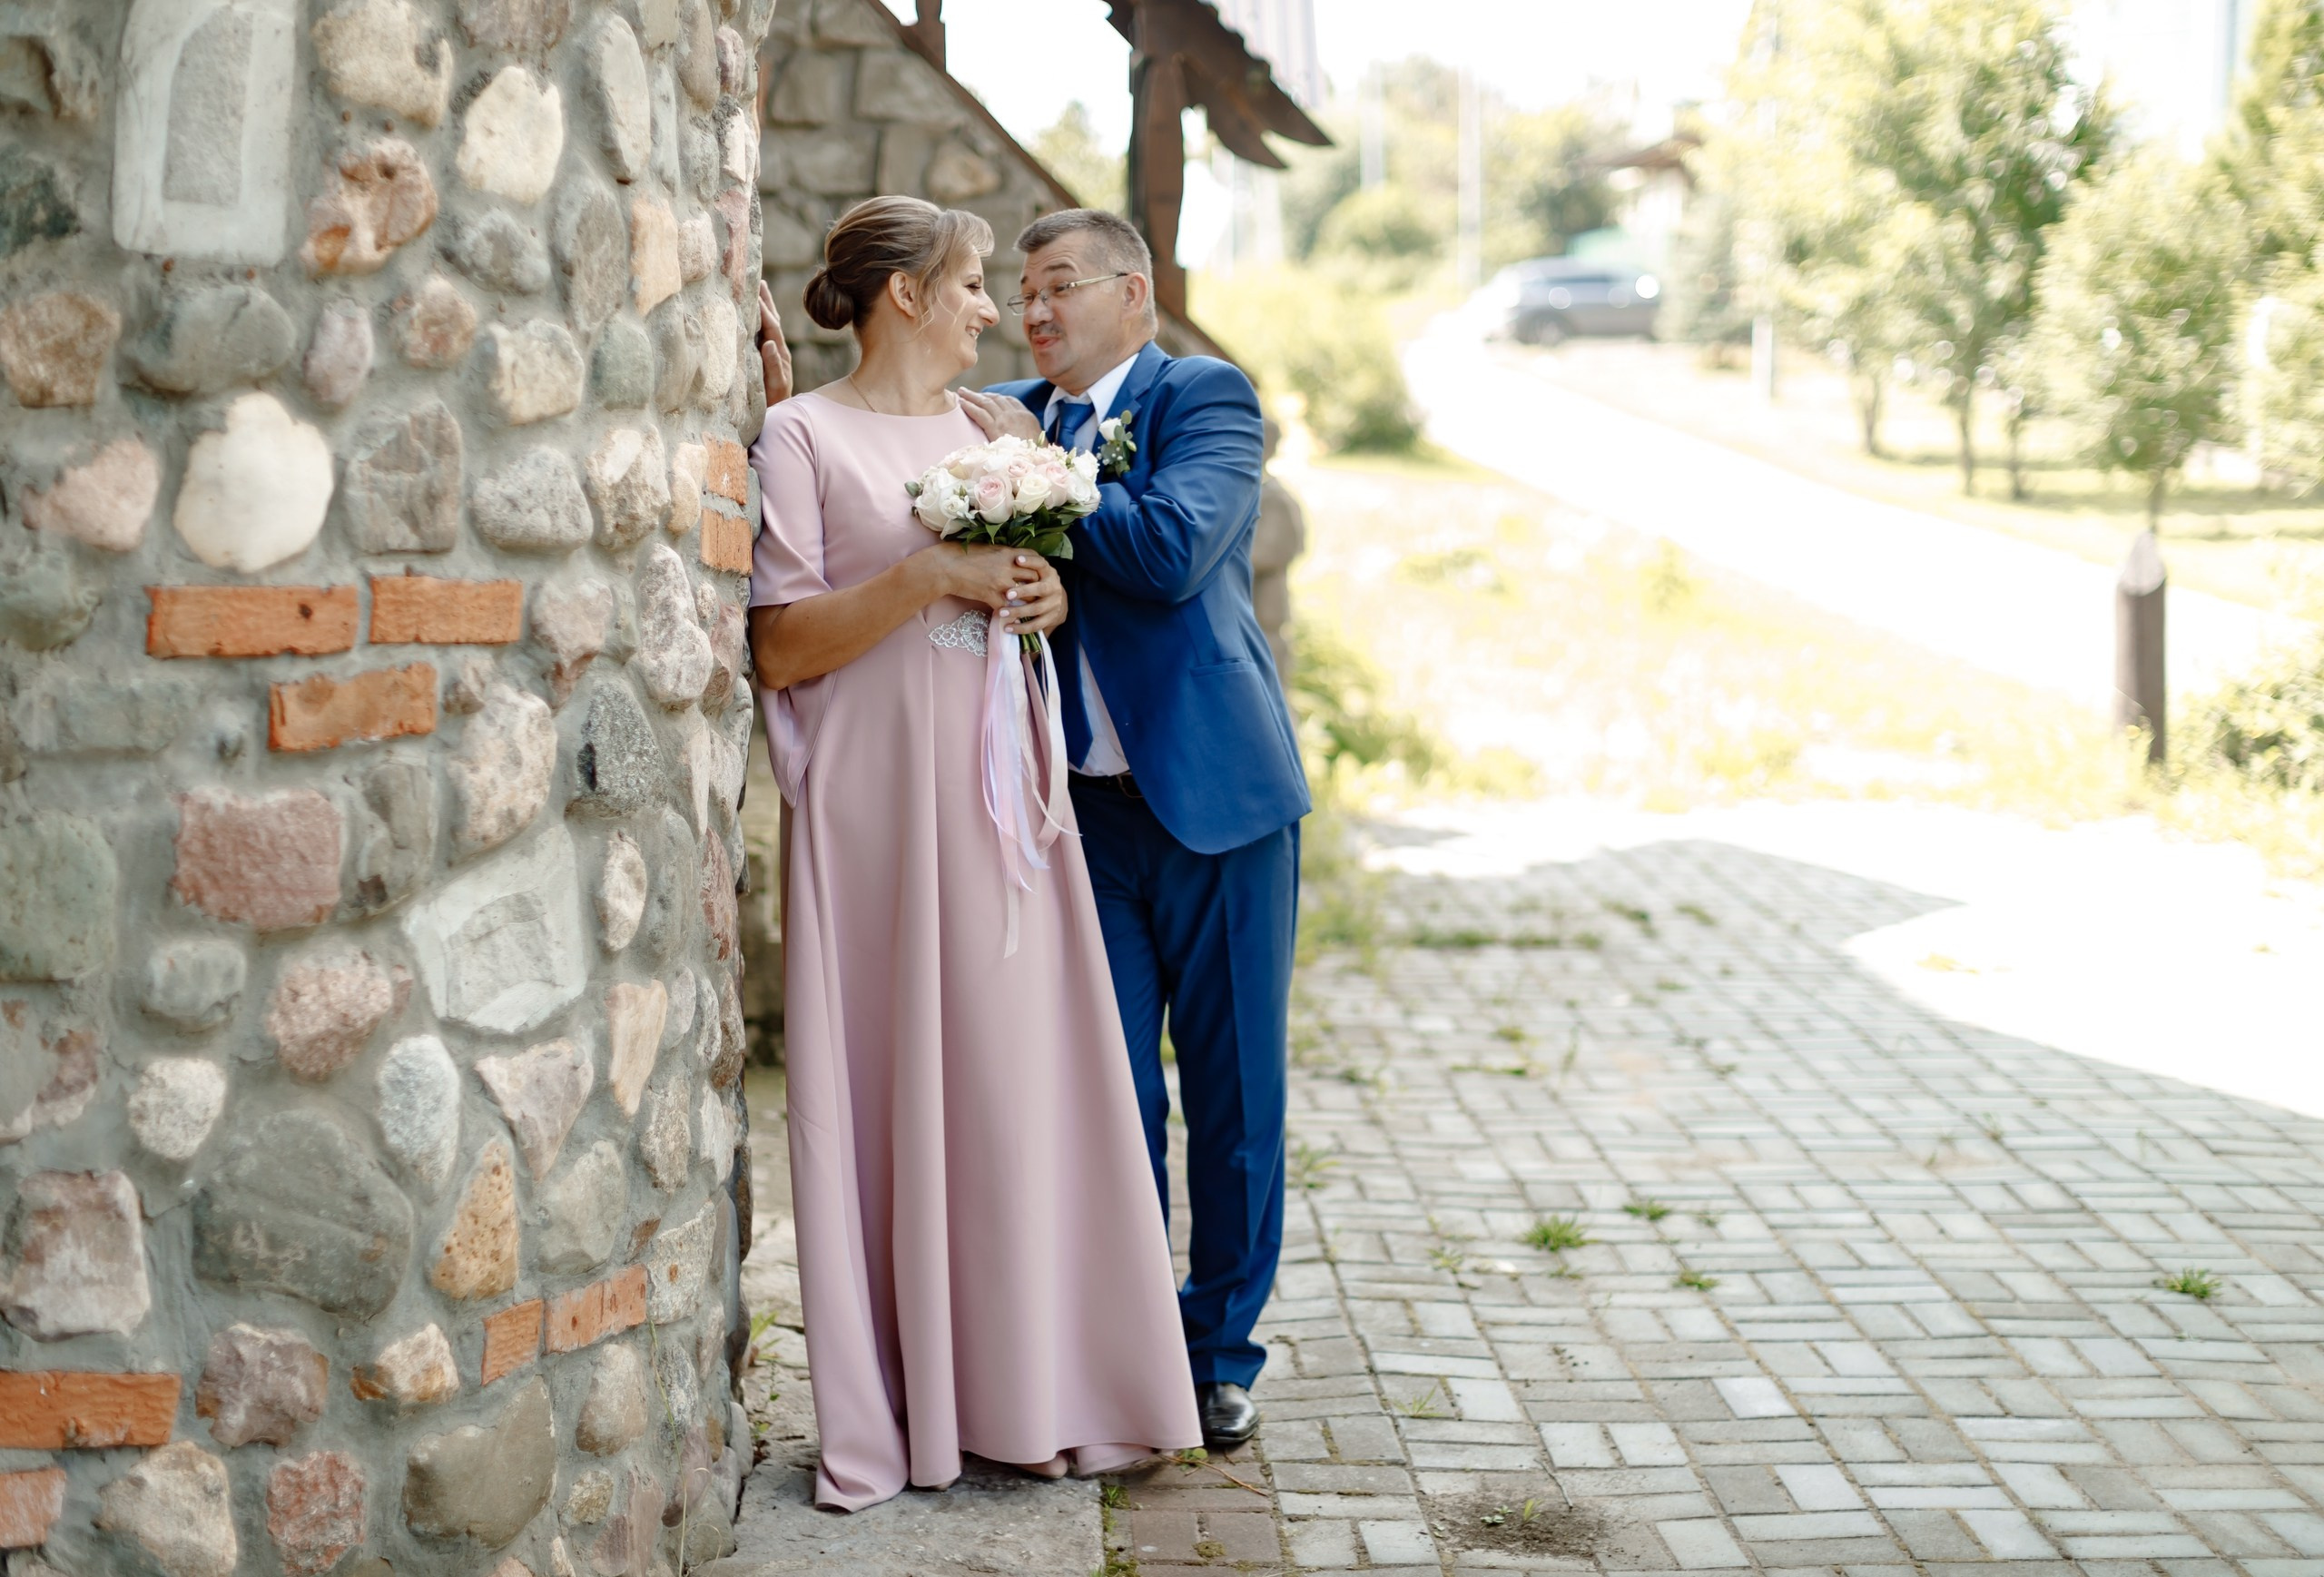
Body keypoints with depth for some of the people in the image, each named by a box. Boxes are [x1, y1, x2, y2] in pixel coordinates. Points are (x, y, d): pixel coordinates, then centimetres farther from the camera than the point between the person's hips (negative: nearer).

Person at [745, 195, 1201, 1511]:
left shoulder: (990, 428, 16)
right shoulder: (806, 437, -3)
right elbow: (779, 650, -8)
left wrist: (1048, 597, 4)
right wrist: (926, 577, -16)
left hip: (1002, 802, 6)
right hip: (880, 802, -5)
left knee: (1019, 1079, 5)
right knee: (888, 1088, -1)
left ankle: (1028, 1394, 14)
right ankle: (888, 1415, 8)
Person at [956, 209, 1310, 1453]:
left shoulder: (1207, 396, -4)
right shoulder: (1008, 417, 11)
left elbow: (1171, 550, -20)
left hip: (1215, 796, -3)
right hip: (1083, 811, 3)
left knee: (1233, 1093, 7)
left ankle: (1219, 1349, 22)